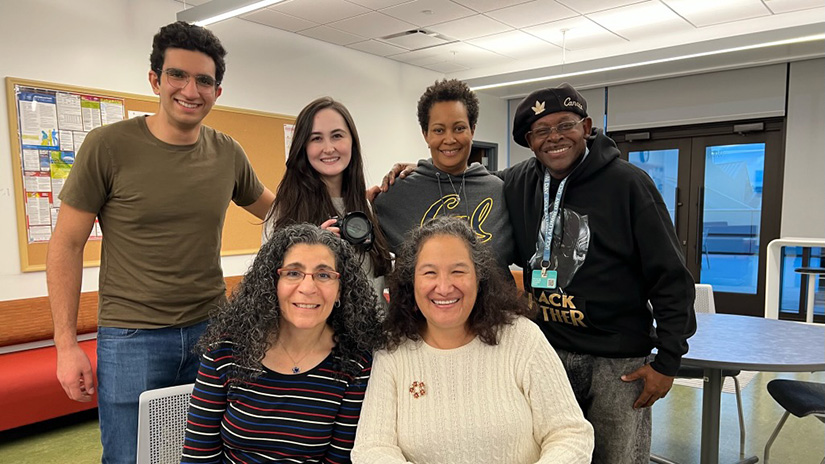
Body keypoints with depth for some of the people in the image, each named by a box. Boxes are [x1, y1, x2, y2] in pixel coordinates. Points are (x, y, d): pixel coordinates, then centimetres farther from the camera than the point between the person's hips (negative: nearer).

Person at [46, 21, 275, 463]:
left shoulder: (228, 154, 1)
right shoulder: (109, 145, -9)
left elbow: (273, 208, 18)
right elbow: (66, 244, -4)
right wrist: (66, 344, -7)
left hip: (211, 330, 4)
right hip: (130, 338, -3)